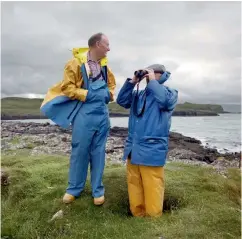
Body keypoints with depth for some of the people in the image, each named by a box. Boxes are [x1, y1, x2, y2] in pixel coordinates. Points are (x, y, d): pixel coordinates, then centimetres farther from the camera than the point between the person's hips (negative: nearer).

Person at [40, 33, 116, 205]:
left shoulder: (104, 64, 12)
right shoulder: (76, 63, -8)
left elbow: (112, 83, 24)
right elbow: (67, 87, -9)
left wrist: (109, 94, 4)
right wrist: (87, 94, -17)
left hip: (102, 115, 5)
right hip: (84, 115, -5)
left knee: (98, 152, 10)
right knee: (80, 151, 3)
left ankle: (98, 190, 21)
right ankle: (74, 188, 21)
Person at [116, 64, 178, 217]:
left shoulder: (170, 93, 4)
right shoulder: (139, 94, 19)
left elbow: (165, 101, -19)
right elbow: (122, 101, 11)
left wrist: (153, 81, -8)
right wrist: (132, 82, 5)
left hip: (152, 150, -6)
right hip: (133, 148, 6)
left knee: (152, 188, -1)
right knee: (134, 186, 14)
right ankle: (137, 216, 28)